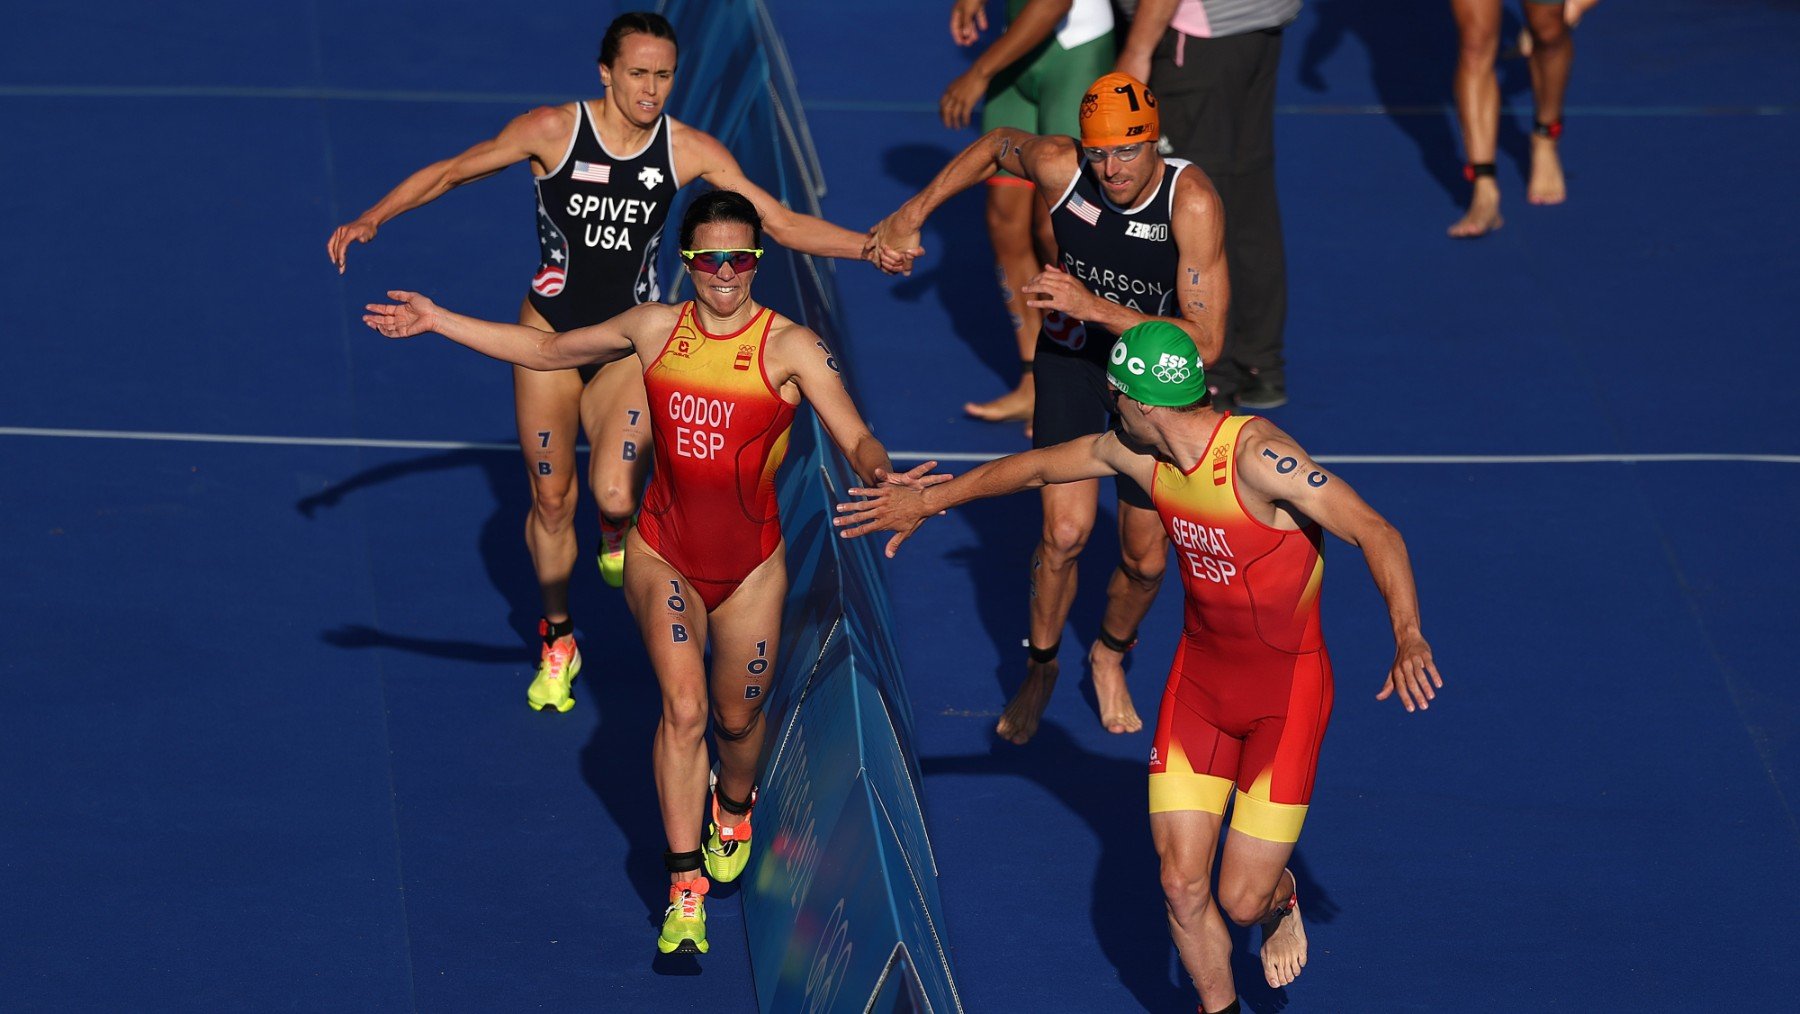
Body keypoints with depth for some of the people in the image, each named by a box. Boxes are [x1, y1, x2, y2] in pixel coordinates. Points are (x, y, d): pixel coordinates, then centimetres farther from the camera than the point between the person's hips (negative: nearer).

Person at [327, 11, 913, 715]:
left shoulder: (689, 150, -10)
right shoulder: (553, 131, -14)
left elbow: (780, 222, -6)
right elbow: (450, 173, -5)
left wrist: (868, 248, -17)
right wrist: (371, 220, -16)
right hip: (551, 329, 0)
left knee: (615, 493, -20)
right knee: (551, 501, 5)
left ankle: (617, 533, 20)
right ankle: (557, 642, 29)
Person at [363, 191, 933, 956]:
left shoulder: (789, 347, -12)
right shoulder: (654, 330, -2)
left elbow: (855, 438, -19)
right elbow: (547, 351, 11)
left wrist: (877, 473, -43)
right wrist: (438, 322, 8)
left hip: (750, 563, -1)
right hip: (664, 555, 1)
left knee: (737, 718, 14)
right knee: (683, 707, -16)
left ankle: (734, 807, 51)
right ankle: (684, 891, -12)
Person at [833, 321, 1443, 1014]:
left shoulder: (1257, 455, -27)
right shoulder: (1136, 453, -4)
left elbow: (1376, 533, -31)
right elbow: (1039, 466, 14)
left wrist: (1408, 638, -46)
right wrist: (928, 501, 21)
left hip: (1287, 688, -6)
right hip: (1199, 674, 6)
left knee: (1241, 899, -4)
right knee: (1182, 886, -1)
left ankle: (1281, 899, 34)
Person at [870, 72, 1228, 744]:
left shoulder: (1191, 202, -33)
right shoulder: (1058, 167, -26)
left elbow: (1204, 343, -35)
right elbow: (996, 144, 0)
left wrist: (1098, 307, -42)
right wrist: (913, 214, 2)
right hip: (1072, 354, 1)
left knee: (1146, 560, 5)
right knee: (1066, 529, -13)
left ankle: (1110, 655, 40)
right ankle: (1040, 664, 16)